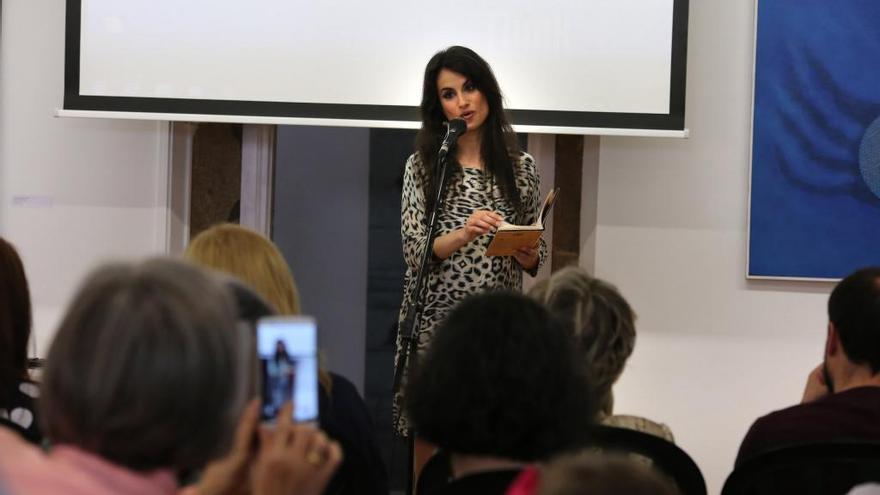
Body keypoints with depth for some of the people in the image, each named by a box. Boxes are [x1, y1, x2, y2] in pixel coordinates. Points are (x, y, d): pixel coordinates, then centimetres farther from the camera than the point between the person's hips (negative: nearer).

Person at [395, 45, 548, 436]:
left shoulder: (521, 166, 7)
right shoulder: (422, 165, 1)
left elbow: (535, 255, 13)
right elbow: (415, 253, -6)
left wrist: (528, 255, -9)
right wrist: (464, 234, -23)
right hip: (435, 321, -1)